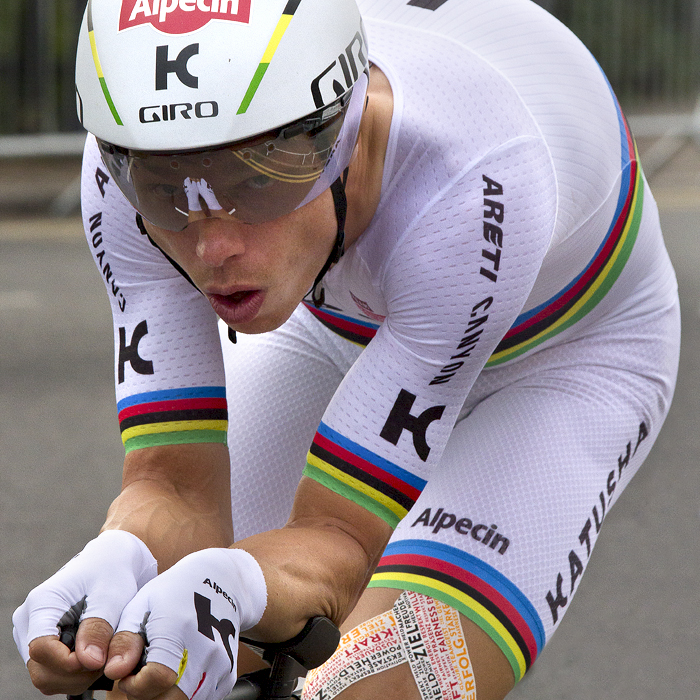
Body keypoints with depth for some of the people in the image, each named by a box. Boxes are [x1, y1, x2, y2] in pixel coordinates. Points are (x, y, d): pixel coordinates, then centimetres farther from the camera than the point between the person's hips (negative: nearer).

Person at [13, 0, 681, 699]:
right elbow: (177, 487, -30)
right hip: (333, 324, 4)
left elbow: (338, 542, -37)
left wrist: (225, 587, -58)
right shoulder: (127, 172, -32)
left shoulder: (470, 190, -43)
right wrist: (116, 564, -53)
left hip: (557, 345, -4)